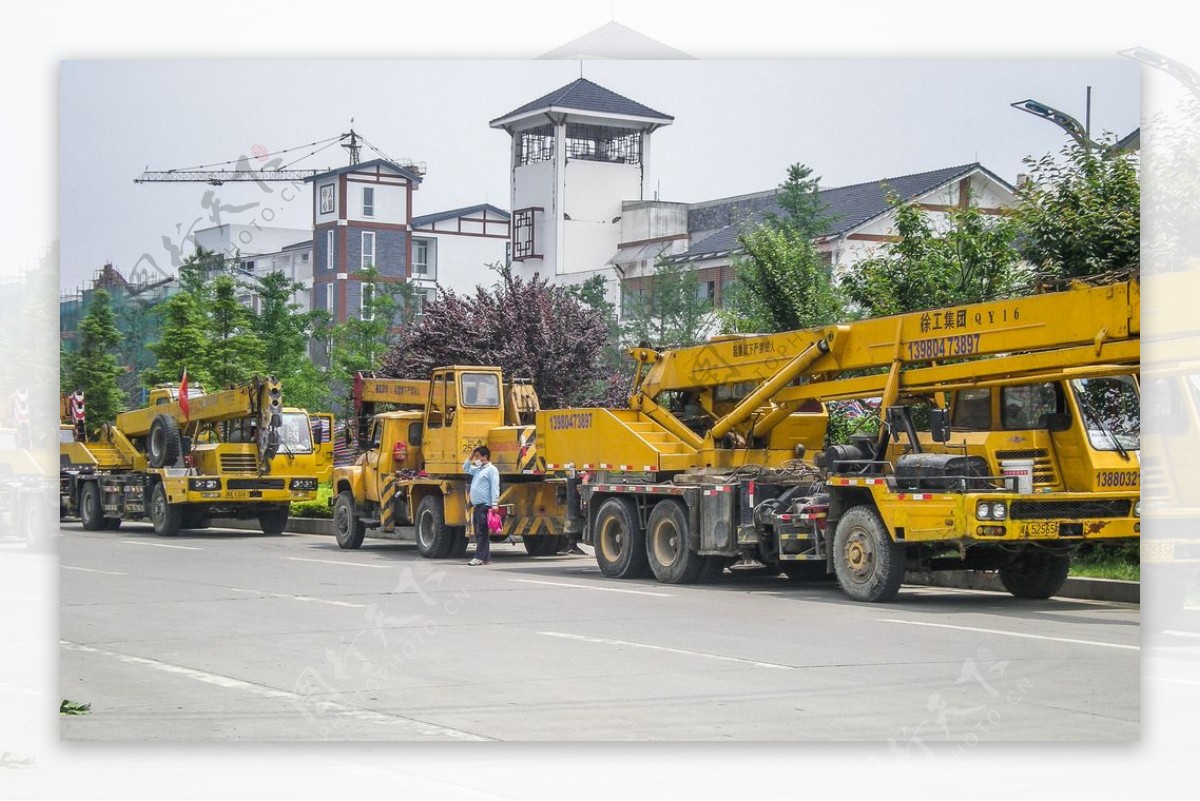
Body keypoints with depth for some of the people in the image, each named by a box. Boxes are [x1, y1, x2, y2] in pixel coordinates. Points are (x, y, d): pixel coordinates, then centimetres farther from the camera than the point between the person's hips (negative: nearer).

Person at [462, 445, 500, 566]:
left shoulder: (491, 469, -5)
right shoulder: (477, 469, 21)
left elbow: (495, 488, -13)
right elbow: (465, 469, 36)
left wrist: (494, 504, -21)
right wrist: (470, 458, 20)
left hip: (485, 506, -9)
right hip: (476, 506, 9)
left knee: (482, 532, -10)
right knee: (479, 533, 8)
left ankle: (480, 557, -12)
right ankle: (486, 557, 11)